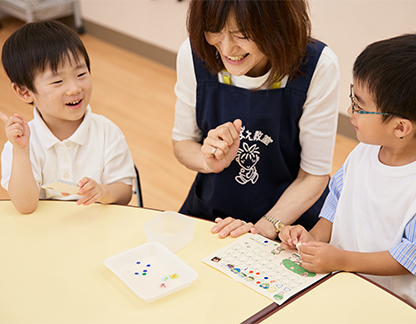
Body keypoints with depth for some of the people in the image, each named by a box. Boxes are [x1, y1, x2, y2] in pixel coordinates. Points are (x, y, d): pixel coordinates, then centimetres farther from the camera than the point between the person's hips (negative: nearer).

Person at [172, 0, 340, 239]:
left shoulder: (318, 67, -19)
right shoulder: (193, 54, -12)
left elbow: (315, 175, -11)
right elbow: (183, 140, 3)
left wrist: (264, 229, -19)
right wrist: (211, 163, -17)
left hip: (291, 221, 1)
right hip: (210, 215, 0)